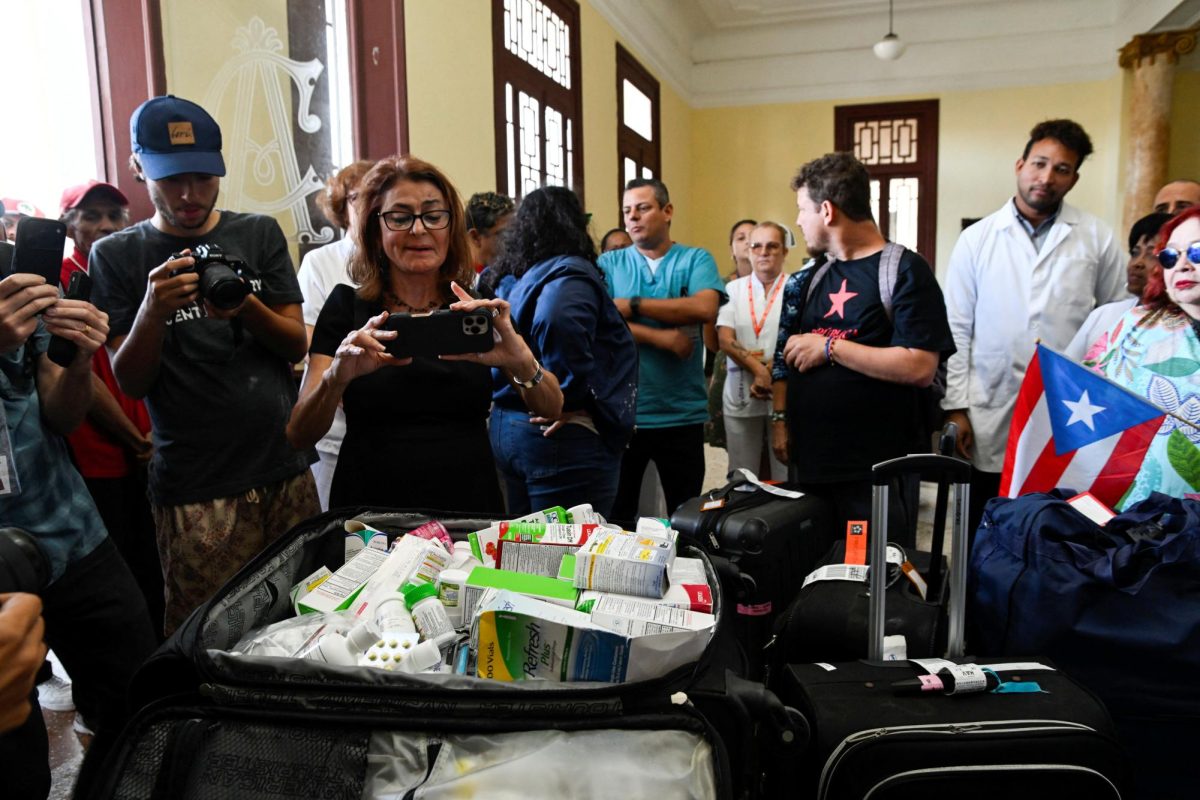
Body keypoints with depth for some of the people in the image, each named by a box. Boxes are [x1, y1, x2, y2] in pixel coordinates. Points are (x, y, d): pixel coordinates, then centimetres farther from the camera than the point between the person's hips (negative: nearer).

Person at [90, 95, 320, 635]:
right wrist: (153, 309, -19)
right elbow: (130, 382, -1)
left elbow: (297, 346, 4)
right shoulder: (116, 256, 4)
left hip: (285, 470, 2)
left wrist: (246, 307, -16)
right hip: (195, 490, -2)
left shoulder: (259, 234, 8)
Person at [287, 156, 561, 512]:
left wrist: (522, 363, -24)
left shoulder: (479, 310, 6)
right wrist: (338, 376, -24)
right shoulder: (347, 306, 3)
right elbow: (299, 435, -3)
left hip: (470, 512, 1)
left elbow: (551, 410, -3)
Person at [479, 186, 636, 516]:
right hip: (562, 437, -8)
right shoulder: (570, 272, -11)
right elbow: (558, 319, -31)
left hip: (504, 426, 8)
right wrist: (572, 399, -21)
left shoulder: (505, 278, 12)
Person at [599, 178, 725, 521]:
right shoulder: (609, 264, 5)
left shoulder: (696, 260, 3)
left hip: (682, 414, 0)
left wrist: (632, 305, -13)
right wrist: (659, 337, -18)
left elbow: (704, 309, -16)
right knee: (615, 517, 12)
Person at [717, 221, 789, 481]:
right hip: (741, 395, 2)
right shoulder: (733, 289, 9)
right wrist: (758, 370, -14)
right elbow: (725, 340, -2)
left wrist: (772, 375, -14)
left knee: (786, 476, 2)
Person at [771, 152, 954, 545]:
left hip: (878, 469, -6)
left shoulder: (904, 270, -8)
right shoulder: (813, 279, 13)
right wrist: (780, 419, 5)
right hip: (811, 463, 7)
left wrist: (829, 347, -15)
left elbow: (920, 368, -19)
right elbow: (787, 359, 19)